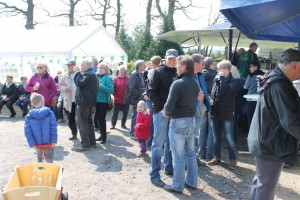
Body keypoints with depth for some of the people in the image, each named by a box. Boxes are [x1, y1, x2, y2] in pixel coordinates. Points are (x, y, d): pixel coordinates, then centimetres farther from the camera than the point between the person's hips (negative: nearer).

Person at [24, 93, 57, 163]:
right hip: (49, 141, -1)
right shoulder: (50, 113, -8)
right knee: (49, 158, 12)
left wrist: (32, 143, -6)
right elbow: (54, 127, -12)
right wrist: (54, 140, -9)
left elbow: (27, 131, -9)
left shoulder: (28, 116, -5)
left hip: (37, 142, 2)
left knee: (39, 159, 22)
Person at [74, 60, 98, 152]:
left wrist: (78, 73, -11)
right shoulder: (92, 74, 17)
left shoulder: (88, 75, -16)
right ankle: (92, 142, 23)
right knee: (89, 122, 16)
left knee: (82, 123, -6)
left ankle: (85, 145, -4)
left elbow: (79, 83, -22)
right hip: (90, 102, 10)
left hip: (84, 102, -10)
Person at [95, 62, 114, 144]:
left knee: (102, 118, -3)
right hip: (97, 100, 7)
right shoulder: (97, 77, 11)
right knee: (98, 118, 12)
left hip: (104, 101, -7)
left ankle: (104, 137, 9)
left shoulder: (108, 78, -9)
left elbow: (111, 90, -19)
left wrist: (100, 86, -24)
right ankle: (102, 135, 25)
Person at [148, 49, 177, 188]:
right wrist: (161, 107, -15)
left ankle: (169, 167, 29)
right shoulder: (158, 72, -4)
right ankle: (154, 174, 5)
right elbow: (151, 91, -10)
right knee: (158, 143, -2)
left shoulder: (177, 74, 11)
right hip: (161, 112, -5)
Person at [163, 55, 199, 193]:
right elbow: (193, 100, 9)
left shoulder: (177, 83, -19)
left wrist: (165, 113, -3)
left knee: (178, 155, 3)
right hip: (191, 120, 7)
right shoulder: (195, 84, 5)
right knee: (190, 153, 17)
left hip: (178, 122, -7)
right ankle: (192, 182, 28)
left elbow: (169, 106, -22)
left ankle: (177, 186, 15)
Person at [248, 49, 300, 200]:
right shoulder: (280, 86, -24)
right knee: (266, 188, 4)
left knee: (261, 182, 23)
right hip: (271, 145, -10)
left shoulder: (272, 78, 8)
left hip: (265, 142, 10)